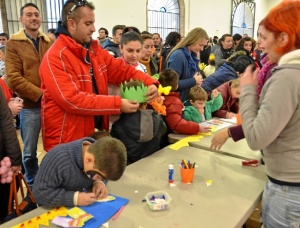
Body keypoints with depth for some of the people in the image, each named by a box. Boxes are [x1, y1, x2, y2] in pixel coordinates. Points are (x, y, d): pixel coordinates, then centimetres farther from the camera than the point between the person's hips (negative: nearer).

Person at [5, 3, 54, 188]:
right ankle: (33, 187, 30)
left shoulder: (50, 41, 8)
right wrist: (40, 94, -16)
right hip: (30, 106, -2)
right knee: (29, 152, 8)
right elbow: (13, 78, -8)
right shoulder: (13, 43, -1)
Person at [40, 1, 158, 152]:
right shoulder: (55, 58, -19)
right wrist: (117, 104, -28)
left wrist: (148, 83, -14)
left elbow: (121, 70, 5)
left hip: (94, 133, 7)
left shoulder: (94, 50, 5)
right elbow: (72, 99, -26)